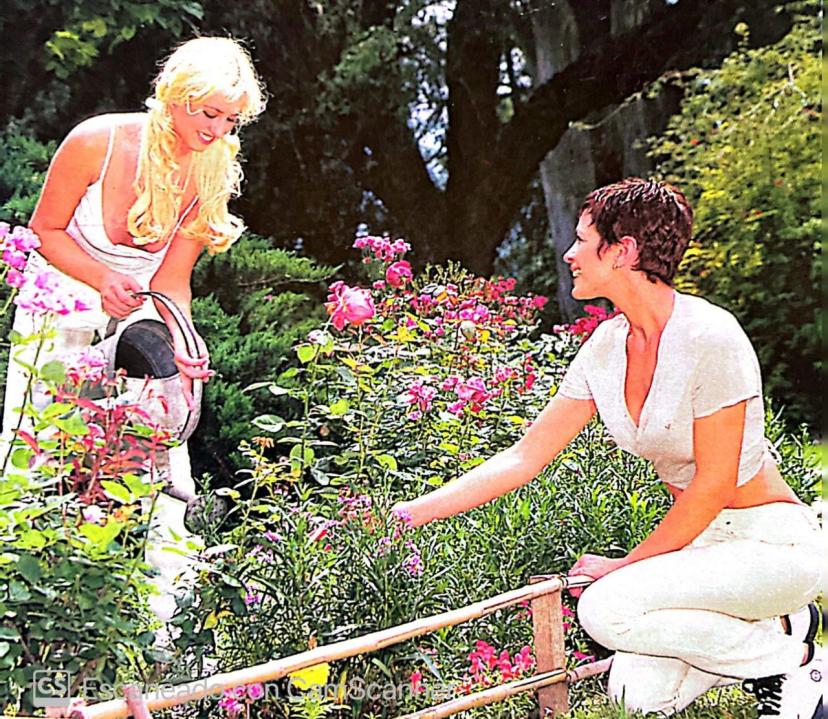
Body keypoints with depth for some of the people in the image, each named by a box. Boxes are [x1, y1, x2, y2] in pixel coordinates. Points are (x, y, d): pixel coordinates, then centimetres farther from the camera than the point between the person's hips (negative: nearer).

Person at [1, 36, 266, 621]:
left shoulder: (212, 172, -12)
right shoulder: (97, 142, -22)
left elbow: (172, 278, -8)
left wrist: (183, 338, -28)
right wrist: (102, 278, -27)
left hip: (139, 310, 2)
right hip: (62, 301, -2)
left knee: (162, 442, -7)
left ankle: (160, 608, -1)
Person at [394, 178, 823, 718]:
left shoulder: (708, 338, -21)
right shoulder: (607, 346, 2)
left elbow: (713, 486, -18)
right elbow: (525, 456, 4)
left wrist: (627, 566, -13)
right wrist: (408, 513, 0)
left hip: (773, 542, -7)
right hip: (703, 540, 7)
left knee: (607, 608, -26)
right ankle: (775, 628, 11)